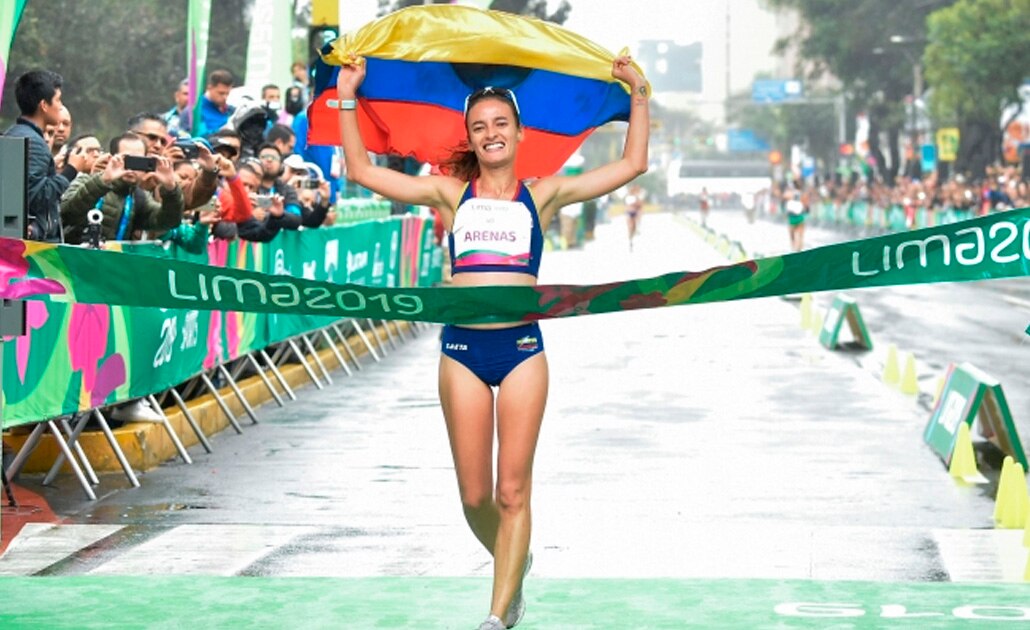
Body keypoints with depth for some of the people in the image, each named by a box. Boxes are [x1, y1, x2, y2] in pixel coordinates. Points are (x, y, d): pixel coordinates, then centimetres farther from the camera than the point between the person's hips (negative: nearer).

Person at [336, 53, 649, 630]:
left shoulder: (543, 195, 10)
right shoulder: (451, 193, 11)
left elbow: (631, 165, 8)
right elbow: (363, 171, 9)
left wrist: (640, 95, 3)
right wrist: (349, 100, 7)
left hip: (522, 348, -1)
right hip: (463, 349, 1)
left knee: (513, 491, -4)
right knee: (474, 496, 4)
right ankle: (514, 569, 32)